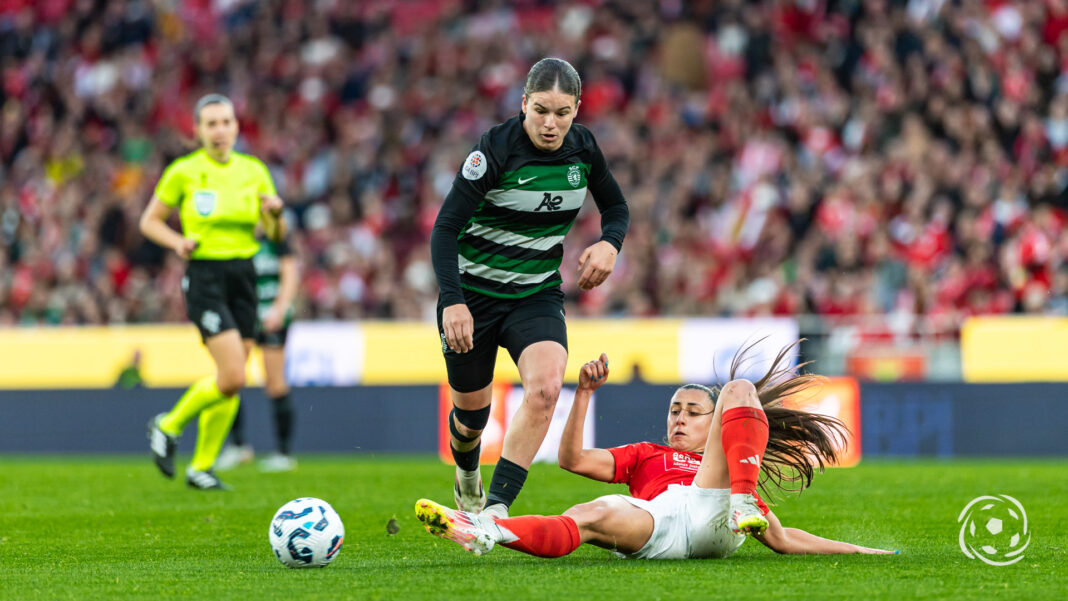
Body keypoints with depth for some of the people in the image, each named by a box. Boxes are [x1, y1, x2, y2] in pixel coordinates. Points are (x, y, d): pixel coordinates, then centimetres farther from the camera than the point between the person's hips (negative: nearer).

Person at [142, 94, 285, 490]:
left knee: (231, 382, 4)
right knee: (233, 377, -17)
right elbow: (149, 221, 6)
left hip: (244, 276, 5)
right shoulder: (183, 172, -3)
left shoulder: (254, 171, 8)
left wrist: (276, 214, -13)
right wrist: (178, 242, -12)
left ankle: (202, 467, 17)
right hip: (205, 278, -5)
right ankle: (168, 427, 6)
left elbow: (276, 235, 9)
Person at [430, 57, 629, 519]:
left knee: (546, 386, -26)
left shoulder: (583, 148, -5)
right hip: (473, 291, -3)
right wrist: (453, 302, -32)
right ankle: (467, 477, 46)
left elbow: (615, 206, 13)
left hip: (538, 294, 3)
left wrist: (610, 244, -10)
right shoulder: (495, 148, -20)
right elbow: (445, 227, -21)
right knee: (471, 407, 9)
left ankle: (497, 508, -26)